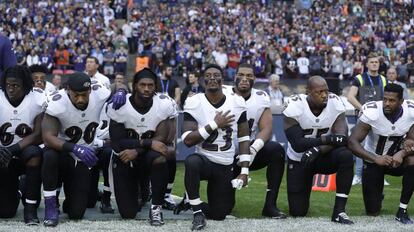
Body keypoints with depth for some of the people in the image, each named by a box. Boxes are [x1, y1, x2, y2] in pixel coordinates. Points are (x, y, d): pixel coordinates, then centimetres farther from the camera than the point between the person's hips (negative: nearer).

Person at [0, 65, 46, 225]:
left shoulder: (38, 100, -12)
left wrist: (13, 149, -30)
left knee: (34, 153, -39)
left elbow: (38, 136, -15)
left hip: (26, 154, -1)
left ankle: (31, 207, -22)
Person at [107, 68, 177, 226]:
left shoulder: (165, 105, -13)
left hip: (149, 154, 0)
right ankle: (138, 190, 31)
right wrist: (148, 143, -28)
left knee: (160, 159, -39)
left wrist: (136, 151, -27)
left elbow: (161, 139, -16)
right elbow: (117, 143, -18)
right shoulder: (120, 105, -15)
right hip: (124, 158, 0)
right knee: (128, 213, -6)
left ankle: (156, 207, -21)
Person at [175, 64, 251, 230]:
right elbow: (187, 140, -18)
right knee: (192, 162, -40)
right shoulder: (194, 103, -11)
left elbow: (243, 139, 2)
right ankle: (197, 212, -22)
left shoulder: (237, 103, -4)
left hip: (225, 167, 3)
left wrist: (244, 171, -4)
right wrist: (214, 125, -23)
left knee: (219, 214, 5)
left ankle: (190, 201, 36)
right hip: (204, 160, -3)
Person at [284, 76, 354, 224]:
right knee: (298, 212, -4)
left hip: (323, 156, 1)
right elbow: (297, 145, -29)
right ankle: (299, 193, 35)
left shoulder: (335, 104, -16)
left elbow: (341, 138, -25)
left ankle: (339, 211, -25)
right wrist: (326, 139, -40)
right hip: (298, 160, -1)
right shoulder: (295, 107, -22)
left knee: (346, 156, -33)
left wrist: (317, 150, -41)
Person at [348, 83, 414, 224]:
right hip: (372, 161, -2)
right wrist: (376, 158, -44)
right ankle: (377, 197, 36)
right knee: (373, 212, -5)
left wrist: (402, 153, -40)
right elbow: (352, 142, -30)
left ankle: (402, 211, -16)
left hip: (395, 159, 2)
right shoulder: (371, 112, -27)